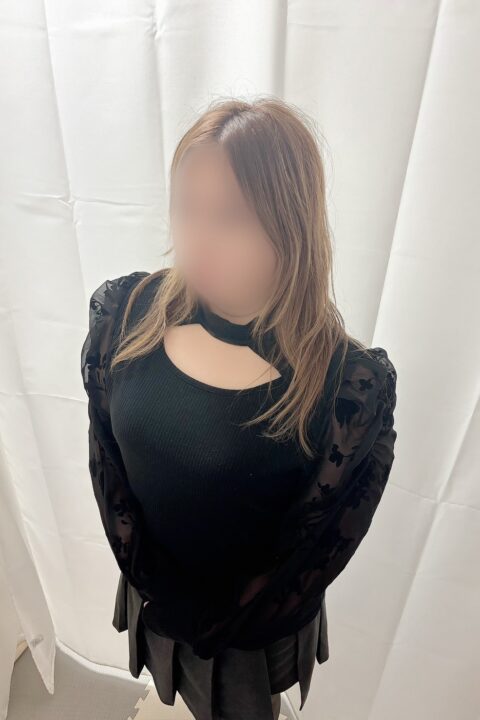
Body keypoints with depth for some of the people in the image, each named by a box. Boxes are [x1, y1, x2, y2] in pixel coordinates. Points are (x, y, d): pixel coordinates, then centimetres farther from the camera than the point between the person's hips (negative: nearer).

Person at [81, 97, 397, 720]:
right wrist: (151, 582, -10)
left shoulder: (352, 384, -31)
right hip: (156, 596, 4)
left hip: (255, 630, -3)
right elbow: (105, 459, -10)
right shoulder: (125, 313, -21)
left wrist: (202, 623, -8)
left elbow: (313, 553, -19)